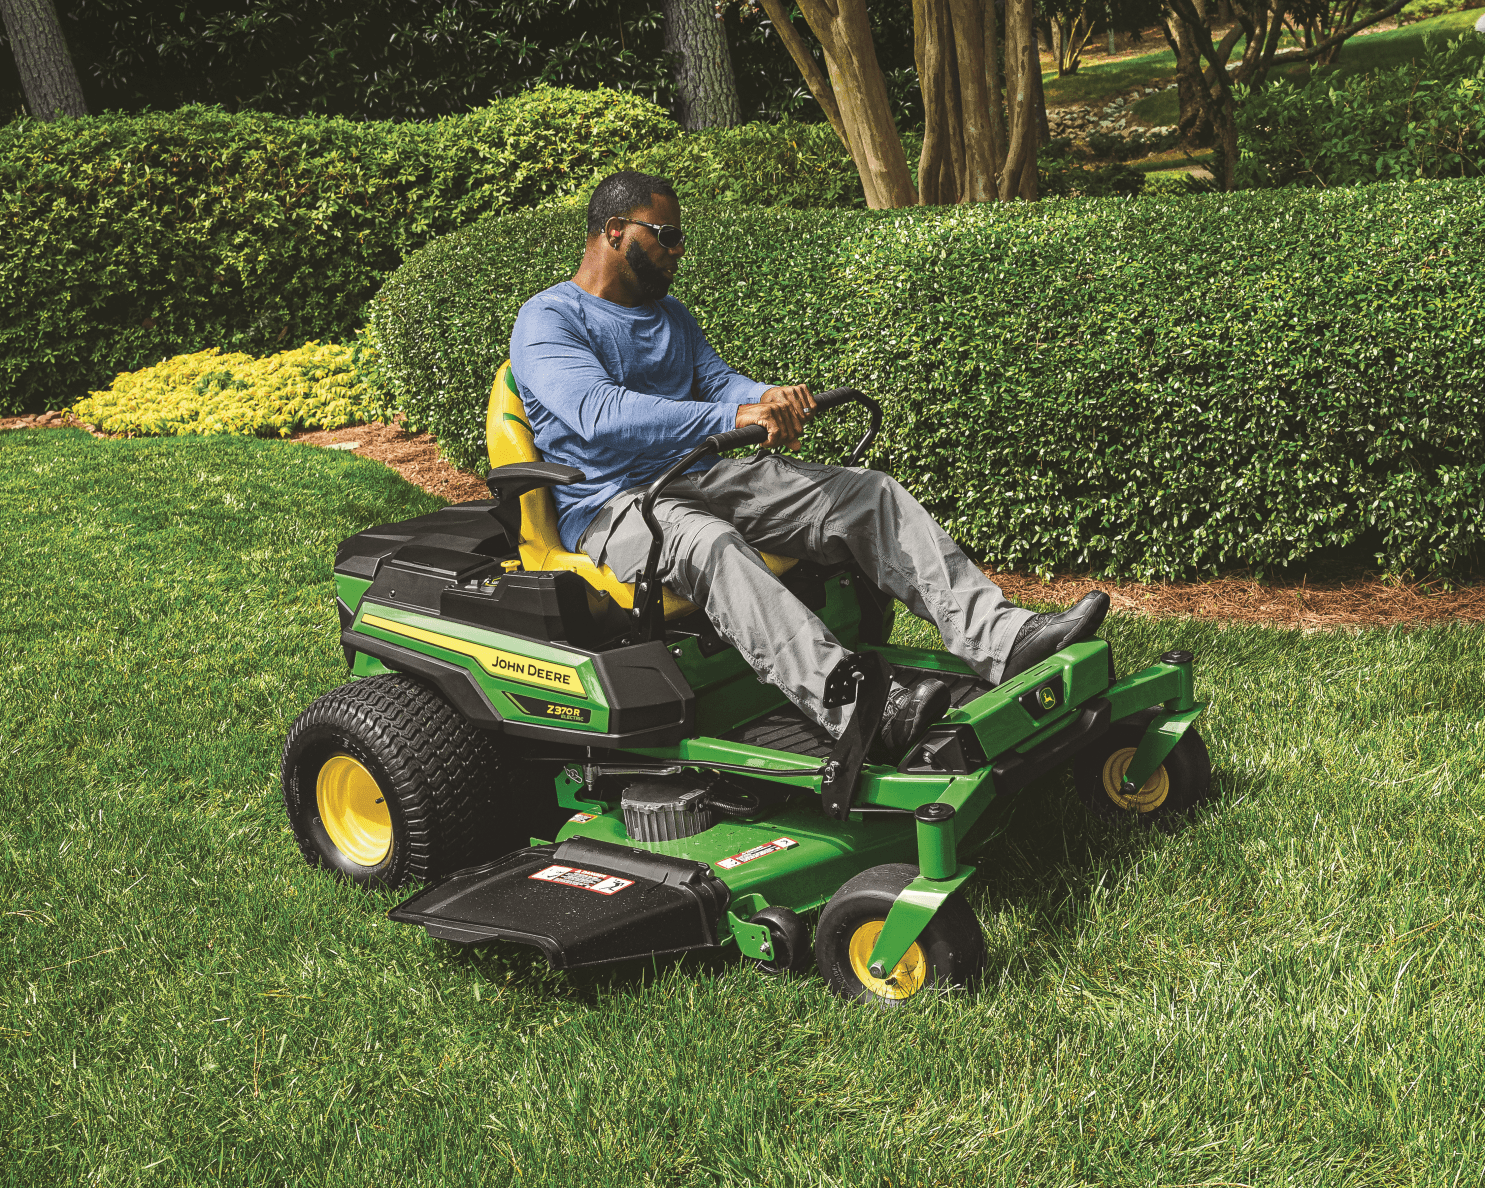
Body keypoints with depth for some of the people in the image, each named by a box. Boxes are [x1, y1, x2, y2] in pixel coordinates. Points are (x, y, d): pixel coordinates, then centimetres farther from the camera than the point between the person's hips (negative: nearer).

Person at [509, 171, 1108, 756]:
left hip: (700, 478, 8)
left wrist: (769, 399, -17)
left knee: (870, 494, -9)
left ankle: (1000, 639, -21)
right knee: (707, 543, -41)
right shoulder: (547, 320, -6)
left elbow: (720, 382, 10)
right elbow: (600, 412, -24)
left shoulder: (670, 314, 22)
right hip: (610, 505, -8)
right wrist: (734, 415, -33)